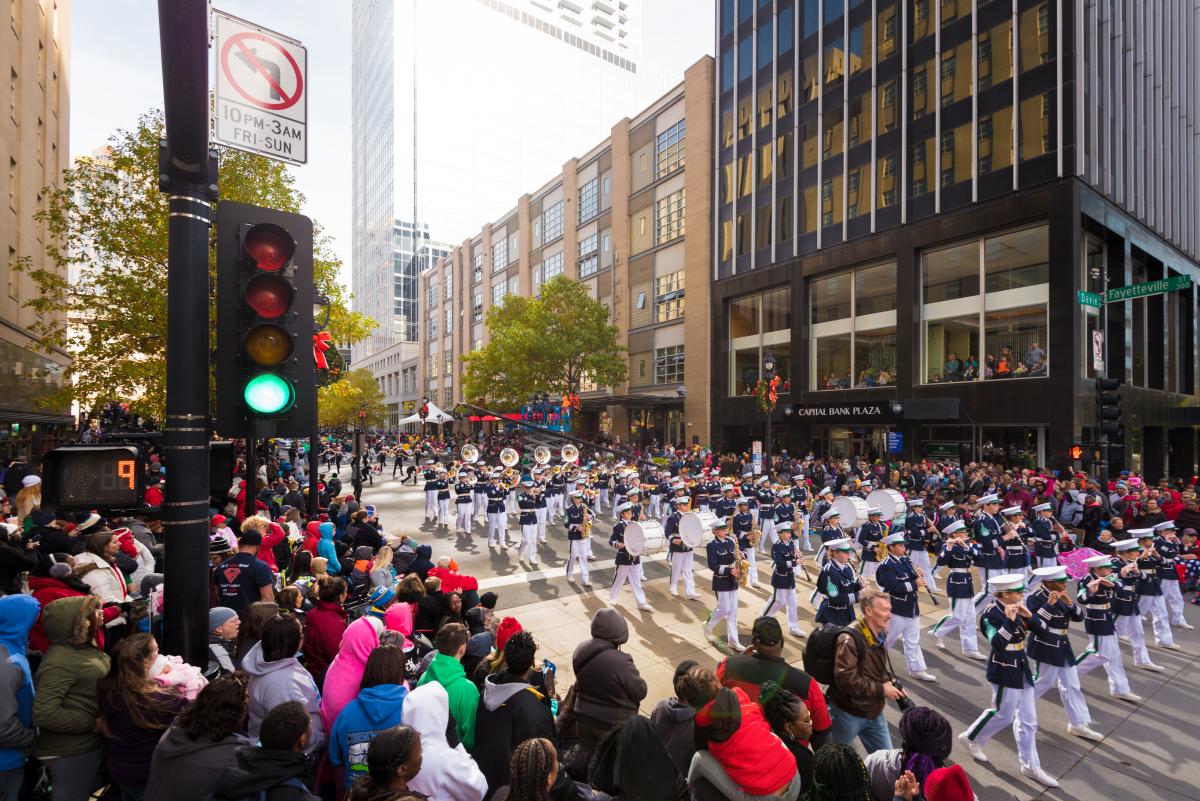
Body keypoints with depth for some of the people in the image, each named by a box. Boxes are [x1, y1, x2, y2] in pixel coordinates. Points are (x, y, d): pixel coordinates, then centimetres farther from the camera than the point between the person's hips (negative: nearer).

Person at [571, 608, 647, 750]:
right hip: (614, 725, -5)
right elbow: (640, 693, -16)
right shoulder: (621, 663, -32)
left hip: (584, 719, 5)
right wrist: (634, 676, 0)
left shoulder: (580, 649, -14)